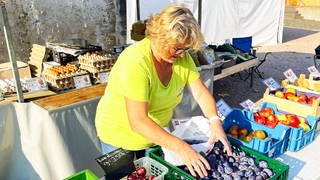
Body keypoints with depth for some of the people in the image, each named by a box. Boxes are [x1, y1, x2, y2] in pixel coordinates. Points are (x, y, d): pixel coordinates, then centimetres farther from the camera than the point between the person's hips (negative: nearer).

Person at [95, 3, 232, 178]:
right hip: (122, 139, -5)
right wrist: (180, 147, -42)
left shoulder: (182, 56, -12)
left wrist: (214, 121, -26)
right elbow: (138, 122, -37)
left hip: (157, 135, 6)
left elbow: (200, 92, -8)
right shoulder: (136, 61, -33)